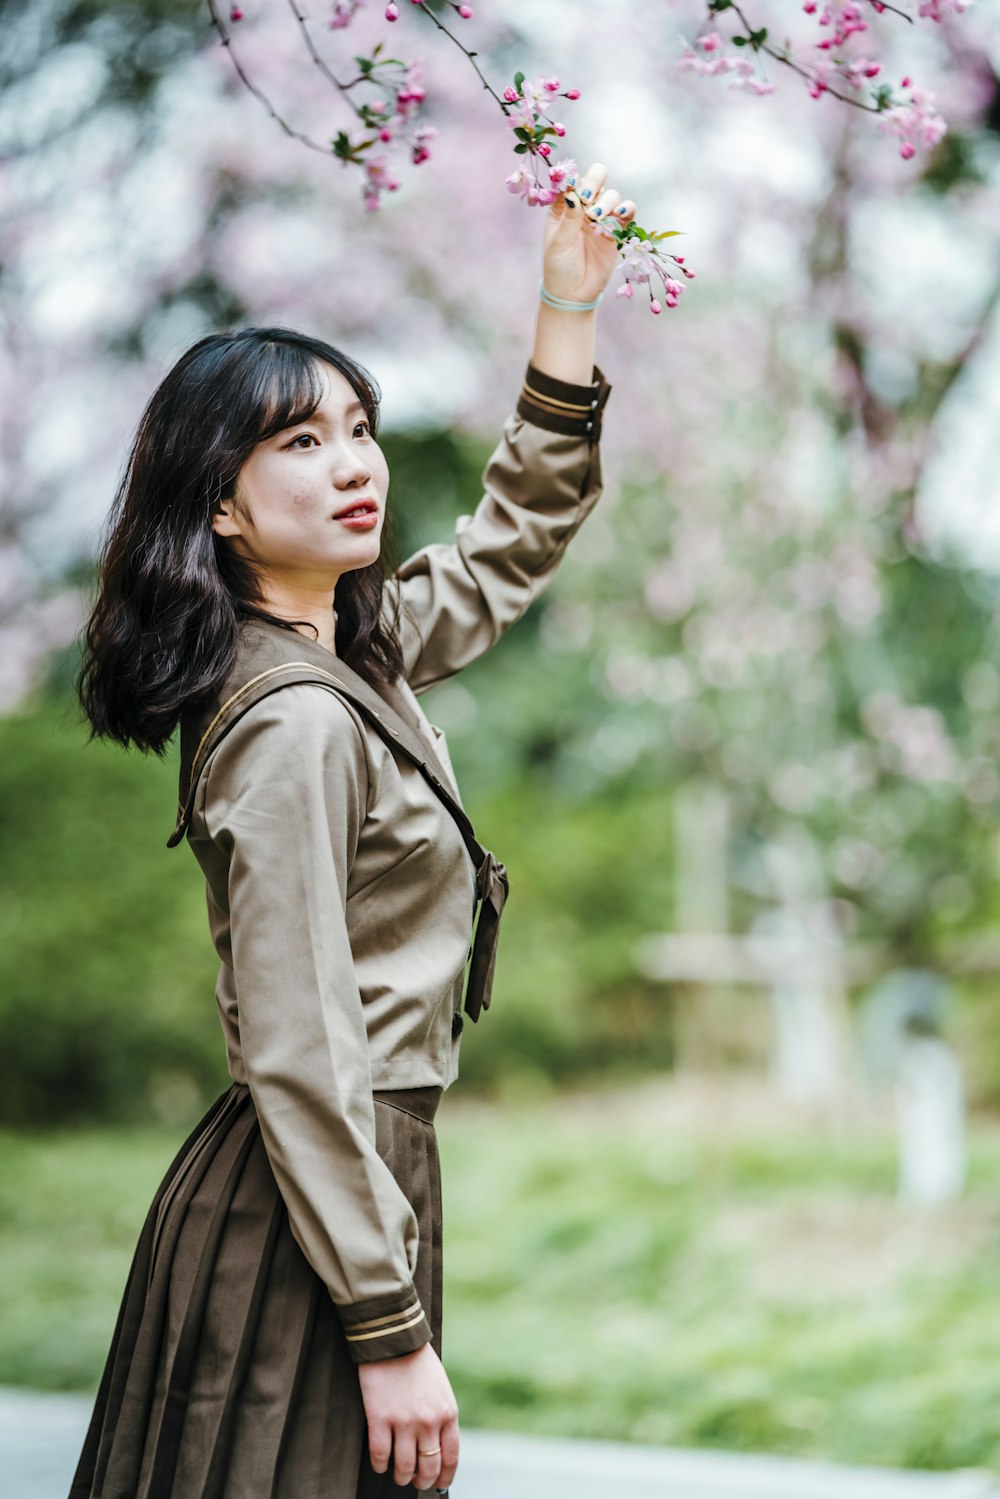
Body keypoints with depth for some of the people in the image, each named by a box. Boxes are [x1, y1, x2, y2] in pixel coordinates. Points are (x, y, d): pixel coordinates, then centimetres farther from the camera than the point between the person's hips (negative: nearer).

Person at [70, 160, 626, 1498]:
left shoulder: (361, 656, 8)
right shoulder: (294, 725, -19)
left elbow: (517, 542, 26)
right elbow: (297, 1058, -22)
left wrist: (571, 303, 17)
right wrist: (392, 1331, -22)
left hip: (361, 1178, 10)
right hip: (305, 1231, -10)